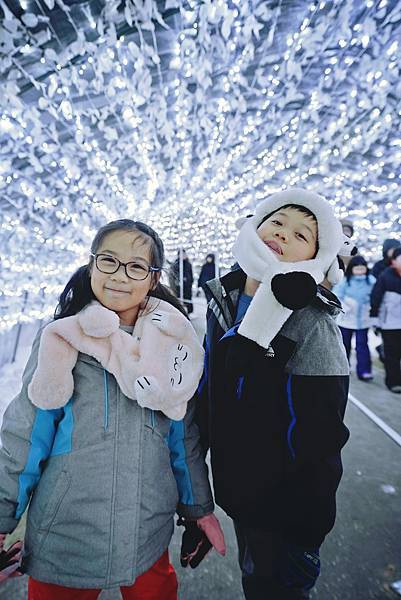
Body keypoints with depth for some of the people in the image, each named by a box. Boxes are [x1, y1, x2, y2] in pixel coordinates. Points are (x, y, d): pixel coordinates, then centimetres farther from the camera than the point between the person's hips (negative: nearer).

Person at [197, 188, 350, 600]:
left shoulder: (312, 326, -23)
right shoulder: (224, 299, -4)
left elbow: (320, 439, -19)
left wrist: (305, 532, -12)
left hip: (280, 502, -5)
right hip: (235, 487, 6)